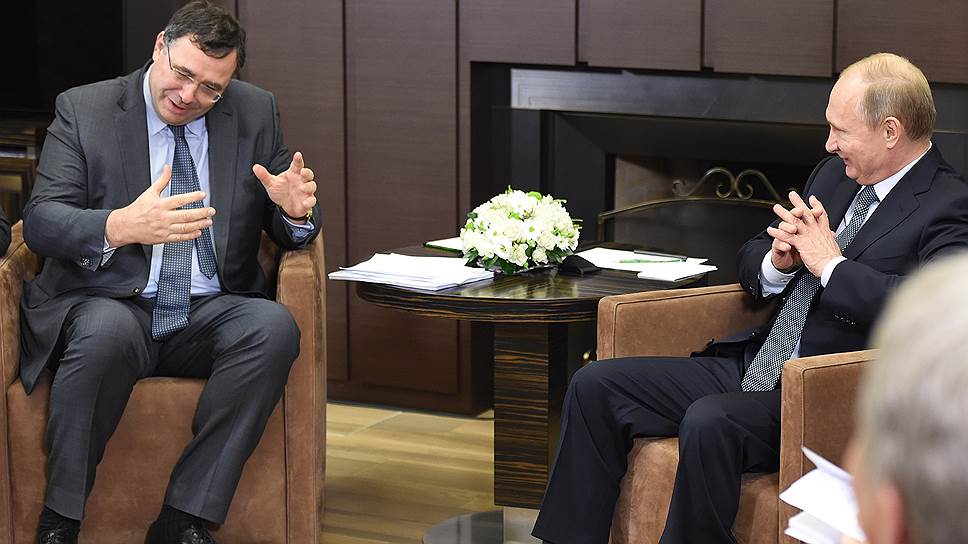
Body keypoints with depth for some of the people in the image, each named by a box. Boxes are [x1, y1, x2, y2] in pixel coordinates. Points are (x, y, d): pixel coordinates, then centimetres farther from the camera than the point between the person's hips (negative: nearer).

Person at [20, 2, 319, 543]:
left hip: (211, 313, 3)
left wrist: (295, 210, -16)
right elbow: (40, 219, -8)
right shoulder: (84, 109, 1)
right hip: (106, 306, -3)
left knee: (274, 326, -30)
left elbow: (291, 232, 10)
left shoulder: (255, 113, 8)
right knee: (108, 330, -37)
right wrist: (121, 227, -28)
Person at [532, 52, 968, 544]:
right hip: (754, 369, 9)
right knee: (595, 386, -1)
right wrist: (778, 261, -2)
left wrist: (831, 265, -18)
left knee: (709, 422, -35)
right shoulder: (834, 173, 15)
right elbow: (751, 261, 23)